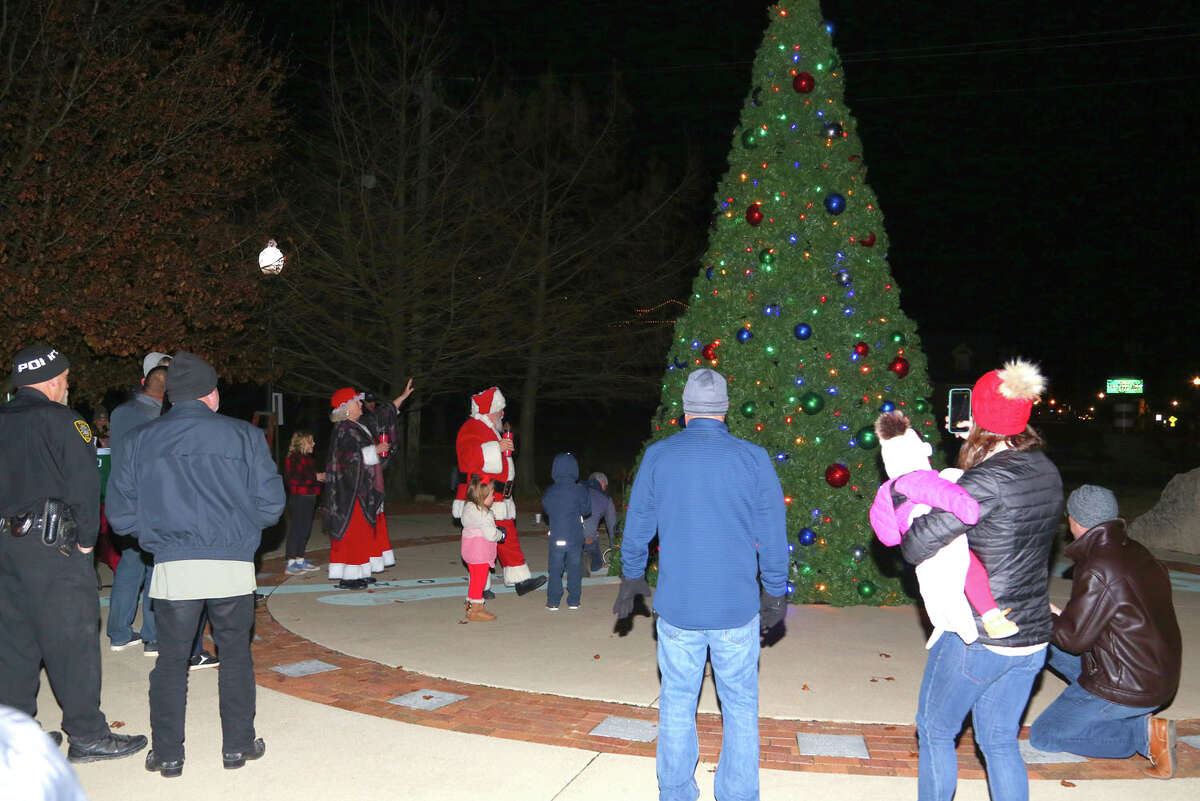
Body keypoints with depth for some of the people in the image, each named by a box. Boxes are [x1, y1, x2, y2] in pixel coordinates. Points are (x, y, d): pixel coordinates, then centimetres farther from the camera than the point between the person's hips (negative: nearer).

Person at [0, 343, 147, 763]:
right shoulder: (60, 420, -10)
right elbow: (83, 484, -15)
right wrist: (86, 538, -6)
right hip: (51, 544, -8)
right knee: (72, 636, -3)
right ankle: (87, 734, 2)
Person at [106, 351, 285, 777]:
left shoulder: (140, 440, 4)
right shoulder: (244, 436, -1)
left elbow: (121, 513, 3)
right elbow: (270, 504, -3)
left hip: (173, 567, 1)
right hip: (233, 567, -1)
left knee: (171, 659, 13)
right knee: (235, 654, 14)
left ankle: (167, 753, 19)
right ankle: (238, 745, 20)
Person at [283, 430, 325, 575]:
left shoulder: (306, 458, 19)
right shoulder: (294, 458, -13)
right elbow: (293, 479, -23)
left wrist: (320, 477, 11)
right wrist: (315, 477, -20)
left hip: (308, 498, 10)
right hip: (299, 499, -10)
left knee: (305, 530, 13)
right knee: (296, 529, -7)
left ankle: (300, 561, 22)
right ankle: (290, 564, -3)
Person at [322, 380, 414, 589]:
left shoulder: (361, 424, 13)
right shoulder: (343, 430, -14)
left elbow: (382, 415, 26)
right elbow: (354, 456, -25)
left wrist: (403, 396, 30)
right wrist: (377, 449, -12)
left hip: (364, 489, 10)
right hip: (350, 489, -10)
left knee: (366, 529, 12)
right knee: (352, 531, -7)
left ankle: (360, 572, 19)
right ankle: (347, 578, -3)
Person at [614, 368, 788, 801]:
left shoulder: (658, 456, -2)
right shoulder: (753, 458, -6)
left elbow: (638, 523, 6)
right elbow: (773, 534, -1)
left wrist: (631, 577, 21)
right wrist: (775, 593, 11)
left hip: (676, 607, 1)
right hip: (738, 608, -1)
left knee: (677, 704, 14)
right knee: (740, 707, 12)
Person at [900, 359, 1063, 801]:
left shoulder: (988, 480, -23)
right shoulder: (1047, 473, 2)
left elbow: (917, 545, -25)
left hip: (976, 638, -7)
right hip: (1032, 637, 7)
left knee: (935, 731, 14)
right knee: (1000, 741, 20)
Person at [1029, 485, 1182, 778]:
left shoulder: (1098, 571, -24)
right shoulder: (1136, 552, 4)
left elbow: (1074, 638, -18)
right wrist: (1060, 617, 15)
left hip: (1127, 689, -9)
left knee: (1043, 736, 2)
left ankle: (1144, 733, -8)